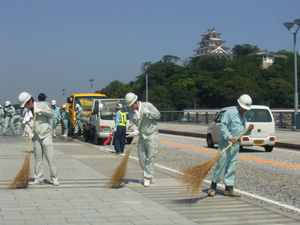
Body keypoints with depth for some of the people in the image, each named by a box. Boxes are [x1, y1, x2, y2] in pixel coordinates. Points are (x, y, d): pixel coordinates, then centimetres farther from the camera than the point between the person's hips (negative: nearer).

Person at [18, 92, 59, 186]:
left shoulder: (42, 105, 2)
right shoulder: (27, 112, 12)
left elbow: (51, 114, -3)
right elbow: (26, 125, 5)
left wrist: (41, 110, -16)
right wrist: (29, 132, -14)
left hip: (46, 135, -4)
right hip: (36, 137, 4)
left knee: (50, 156, -8)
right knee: (38, 159, 7)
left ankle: (54, 178, -2)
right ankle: (38, 179, 14)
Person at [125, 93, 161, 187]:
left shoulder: (148, 105, -6)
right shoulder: (131, 113, 6)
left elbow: (158, 115, -6)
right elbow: (133, 123, -4)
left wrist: (148, 112, -21)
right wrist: (135, 130, -25)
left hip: (152, 136, -5)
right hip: (141, 137, 6)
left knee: (150, 157, -9)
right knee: (141, 157, 6)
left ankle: (148, 178, -5)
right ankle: (150, 177, 19)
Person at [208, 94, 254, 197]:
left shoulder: (243, 117, 19)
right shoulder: (229, 113, -6)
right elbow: (223, 127, -13)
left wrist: (249, 130, 4)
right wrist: (230, 137, -23)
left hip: (236, 144, 7)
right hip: (226, 143, -7)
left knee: (231, 167, 7)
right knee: (221, 164, -4)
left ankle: (229, 189, 10)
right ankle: (213, 187, 9)